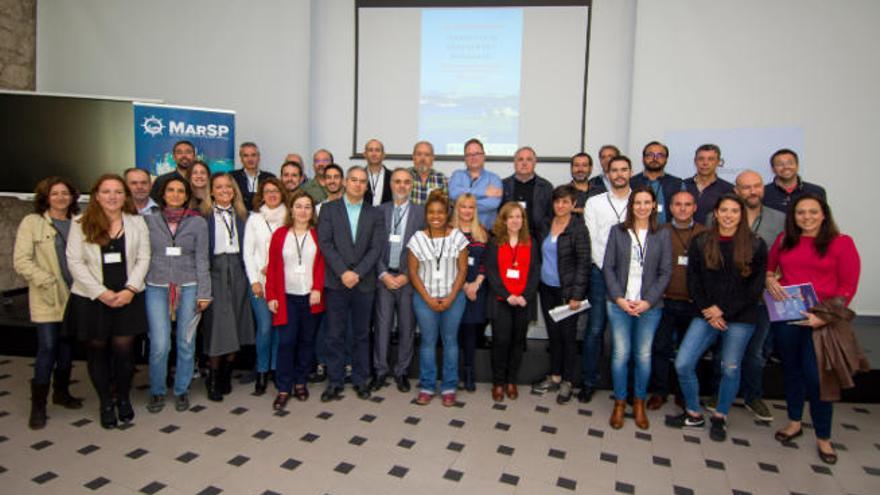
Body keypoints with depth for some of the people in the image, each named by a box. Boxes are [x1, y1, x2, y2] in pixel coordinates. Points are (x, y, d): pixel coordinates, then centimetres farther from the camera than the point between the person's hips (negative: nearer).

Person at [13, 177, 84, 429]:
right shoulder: (31, 222, -2)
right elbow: (21, 261, -7)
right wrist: (48, 282, -14)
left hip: (74, 295, 4)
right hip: (47, 298, -4)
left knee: (67, 346, 13)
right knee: (47, 348, -4)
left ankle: (61, 392, 30)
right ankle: (38, 405, 8)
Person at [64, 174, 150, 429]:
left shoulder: (137, 222, 4)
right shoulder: (80, 224, 0)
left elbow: (143, 259, 2)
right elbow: (75, 262, -5)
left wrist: (130, 289, -11)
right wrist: (101, 292, -12)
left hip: (127, 298, 0)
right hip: (91, 299, 0)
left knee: (124, 349, 0)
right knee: (97, 350, 9)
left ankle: (123, 398, 23)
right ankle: (106, 403, 25)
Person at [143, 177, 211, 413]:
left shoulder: (198, 222, 3)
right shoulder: (149, 220, 5)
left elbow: (201, 259, 2)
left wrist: (204, 293, -1)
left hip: (188, 287, 0)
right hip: (156, 287, 0)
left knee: (186, 343, 5)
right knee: (159, 345, -4)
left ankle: (181, 391, 23)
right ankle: (157, 391, 18)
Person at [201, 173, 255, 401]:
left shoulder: (241, 215, 13)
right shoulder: (205, 216, 0)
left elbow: (246, 245, 13)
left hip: (237, 270, 4)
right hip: (215, 270, -4)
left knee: (236, 324, 4)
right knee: (218, 324, -6)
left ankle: (227, 377, 16)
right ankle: (213, 381, 4)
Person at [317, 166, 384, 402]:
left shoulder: (375, 214, 8)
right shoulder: (329, 209, 5)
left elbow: (376, 248, -1)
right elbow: (325, 243, -4)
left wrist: (358, 273, -13)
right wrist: (342, 272, -13)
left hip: (364, 282, 1)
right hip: (336, 282, -1)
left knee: (361, 334, 9)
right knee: (335, 335, 4)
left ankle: (360, 380, 20)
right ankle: (334, 382, 14)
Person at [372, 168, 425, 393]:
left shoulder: (421, 212, 2)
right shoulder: (380, 211, 5)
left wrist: (406, 275, -8)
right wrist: (383, 274, -7)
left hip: (408, 278, 0)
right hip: (384, 276, 1)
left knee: (407, 326, 6)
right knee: (382, 325, 3)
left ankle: (401, 371, 19)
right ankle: (381, 370, 16)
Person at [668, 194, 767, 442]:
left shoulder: (755, 245, -1)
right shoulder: (700, 243, 3)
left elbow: (755, 286, -4)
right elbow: (693, 281, 2)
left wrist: (723, 310, -10)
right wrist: (707, 311, -9)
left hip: (740, 317, -1)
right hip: (706, 315, 2)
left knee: (730, 368, 7)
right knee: (682, 364, -5)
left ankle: (719, 418, 28)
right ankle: (693, 414, 16)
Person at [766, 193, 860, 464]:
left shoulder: (841, 242, -3)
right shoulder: (784, 240, 9)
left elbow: (848, 286, -6)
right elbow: (768, 266, 22)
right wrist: (769, 280, -1)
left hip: (820, 319, -4)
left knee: (815, 375, -5)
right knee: (791, 368, 14)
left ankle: (823, 437, 13)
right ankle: (794, 422, 32)